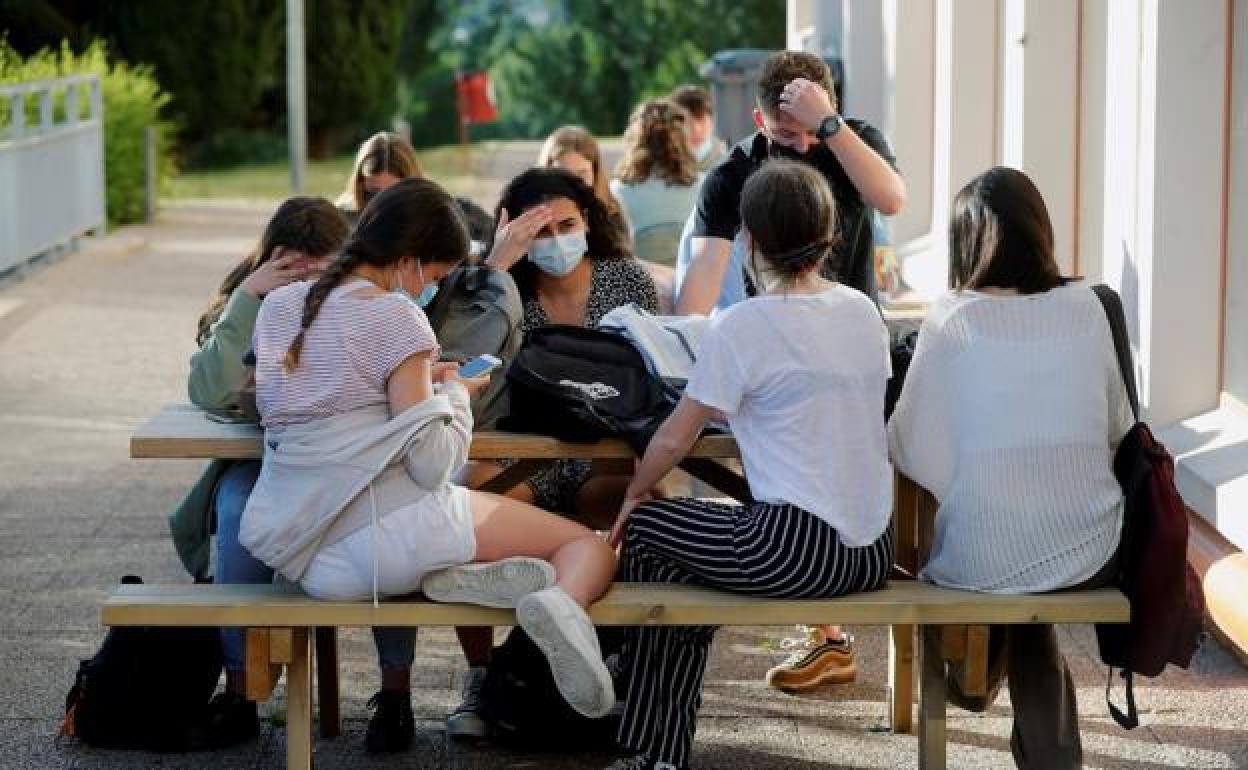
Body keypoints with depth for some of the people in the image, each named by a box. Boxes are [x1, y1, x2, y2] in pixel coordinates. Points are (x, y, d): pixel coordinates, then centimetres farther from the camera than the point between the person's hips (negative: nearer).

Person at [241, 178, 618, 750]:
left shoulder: (278, 307, 12)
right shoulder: (395, 317, -8)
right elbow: (431, 463, -12)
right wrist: (453, 393, 7)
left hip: (297, 549, 7)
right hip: (383, 533, -6)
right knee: (590, 546, 2)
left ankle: (467, 579, -11)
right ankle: (560, 604, -31)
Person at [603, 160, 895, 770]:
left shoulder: (742, 326, -12)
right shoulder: (864, 312, 8)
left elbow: (674, 440, -5)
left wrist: (633, 496, 13)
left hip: (796, 551, -7)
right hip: (875, 553, 7)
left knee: (644, 530, 16)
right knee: (689, 554, 27)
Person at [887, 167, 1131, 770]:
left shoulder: (951, 318, -6)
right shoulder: (1086, 309, 1)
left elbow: (911, 445, -4)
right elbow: (1117, 427, 9)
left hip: (985, 560, -2)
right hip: (1090, 555, 2)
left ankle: (978, 674, 56)